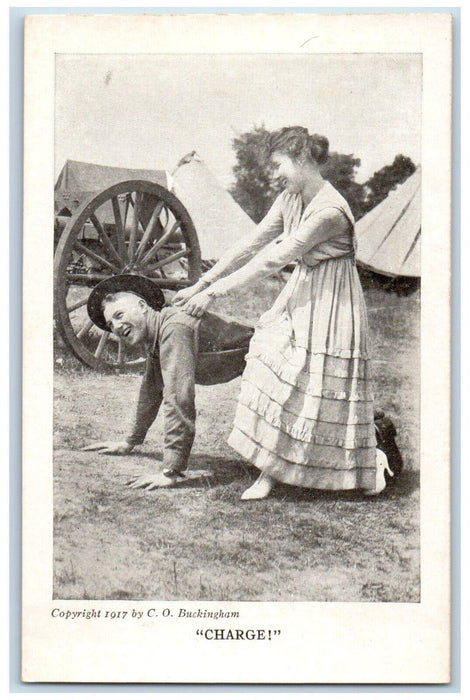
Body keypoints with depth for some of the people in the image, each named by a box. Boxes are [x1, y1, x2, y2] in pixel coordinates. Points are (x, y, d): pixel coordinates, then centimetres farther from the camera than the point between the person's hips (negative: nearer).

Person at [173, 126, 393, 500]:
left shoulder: (329, 211, -26)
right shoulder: (289, 199, 2)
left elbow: (273, 260, -25)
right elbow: (252, 245, 5)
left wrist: (215, 292, -21)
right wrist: (202, 284, 0)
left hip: (331, 304, -8)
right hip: (299, 296, 8)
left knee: (323, 394, -3)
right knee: (276, 374, 2)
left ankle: (372, 460, 19)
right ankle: (270, 472, 10)